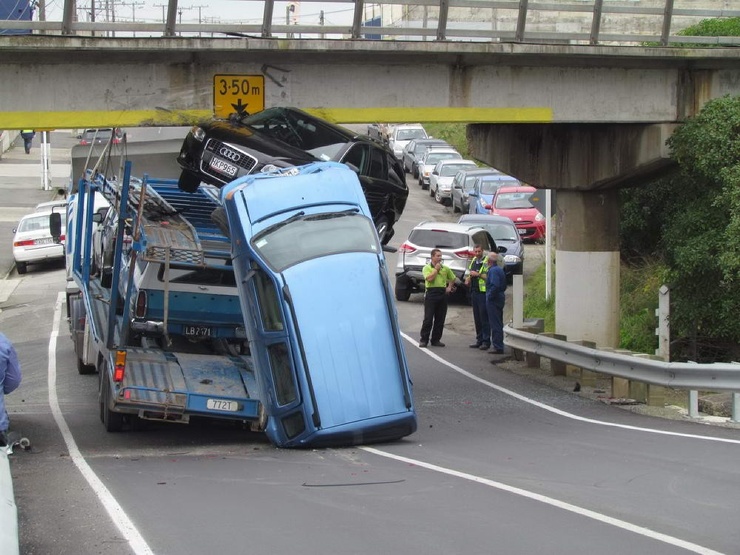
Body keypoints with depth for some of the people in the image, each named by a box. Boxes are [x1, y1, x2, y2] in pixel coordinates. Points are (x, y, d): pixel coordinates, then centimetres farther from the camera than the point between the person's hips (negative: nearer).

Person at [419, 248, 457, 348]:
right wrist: (436, 269, -8)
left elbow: (452, 278, 27)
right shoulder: (427, 268, -1)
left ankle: (436, 340, 12)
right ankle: (423, 340, -1)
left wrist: (449, 287, 12)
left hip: (442, 294, 5)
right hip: (431, 294, -5)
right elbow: (429, 278, -18)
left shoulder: (445, 268, 13)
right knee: (428, 318, -6)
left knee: (440, 319, 5)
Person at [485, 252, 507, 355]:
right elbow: (504, 285, 21)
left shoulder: (493, 270, -16)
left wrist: (489, 296, -18)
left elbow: (495, 285, -27)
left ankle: (497, 347, -7)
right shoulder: (500, 269, 15)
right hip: (500, 298, 10)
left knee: (495, 324, -7)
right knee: (498, 324, 15)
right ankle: (498, 345, 21)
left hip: (493, 300, -10)